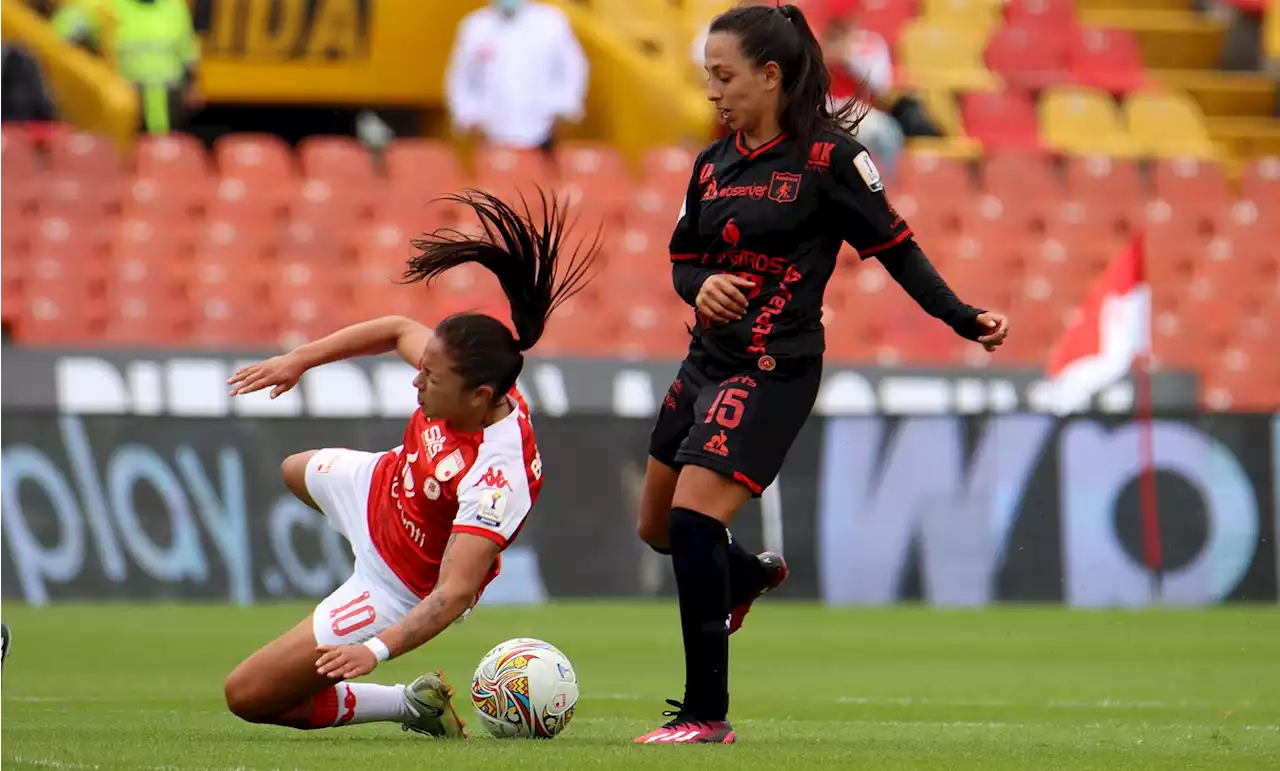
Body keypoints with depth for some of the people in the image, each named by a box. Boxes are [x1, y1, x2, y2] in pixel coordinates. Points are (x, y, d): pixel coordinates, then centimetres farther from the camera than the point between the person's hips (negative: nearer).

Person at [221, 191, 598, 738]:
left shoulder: (495, 478, -44)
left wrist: (376, 650, -54)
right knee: (297, 471, 43)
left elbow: (455, 594, -45)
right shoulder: (463, 374, -24)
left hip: (400, 591, -8)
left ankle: (414, 706, 1)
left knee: (247, 697, -10)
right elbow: (397, 330, -3)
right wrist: (298, 360, -5)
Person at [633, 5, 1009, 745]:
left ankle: (708, 715, -9)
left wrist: (965, 318, -17)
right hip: (707, 359, 8)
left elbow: (895, 246, -8)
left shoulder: (827, 157, -11)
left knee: (693, 520, -19)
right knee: (658, 530, 19)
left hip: (771, 371, -8)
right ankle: (750, 574, 54)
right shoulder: (713, 164, 8)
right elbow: (683, 260, 14)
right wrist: (702, 286, -10)